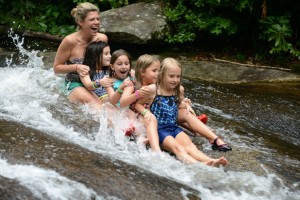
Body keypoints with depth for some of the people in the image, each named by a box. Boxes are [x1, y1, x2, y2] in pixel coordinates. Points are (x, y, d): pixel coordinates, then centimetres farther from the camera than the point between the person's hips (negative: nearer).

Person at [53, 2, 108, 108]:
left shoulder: (102, 38, -1)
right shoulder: (70, 41, -13)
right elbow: (56, 68, -3)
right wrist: (76, 67, -20)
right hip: (74, 86, -5)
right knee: (92, 101, -36)